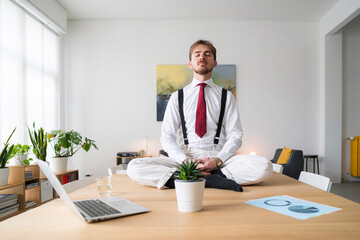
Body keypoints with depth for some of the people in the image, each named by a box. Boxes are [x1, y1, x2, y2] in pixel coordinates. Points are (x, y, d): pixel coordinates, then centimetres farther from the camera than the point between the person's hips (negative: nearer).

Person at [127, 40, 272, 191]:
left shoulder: (226, 96, 12)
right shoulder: (177, 97, 12)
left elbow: (235, 135, 5)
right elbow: (167, 136, 4)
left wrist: (217, 160, -14)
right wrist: (186, 161, -14)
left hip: (219, 156, 0)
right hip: (185, 156, 1)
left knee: (264, 166, -27)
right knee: (134, 167, -25)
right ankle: (212, 180, -25)